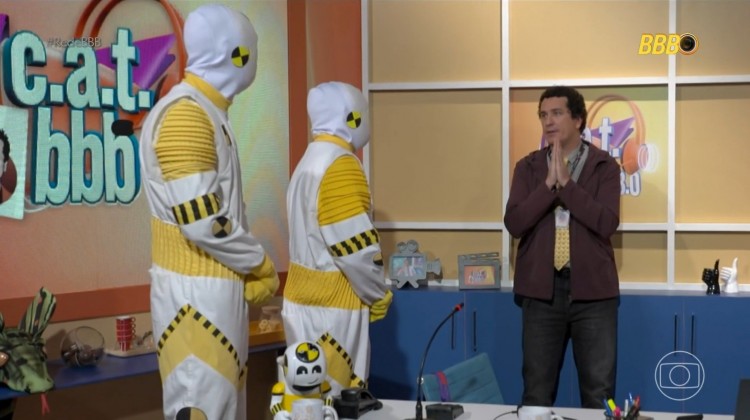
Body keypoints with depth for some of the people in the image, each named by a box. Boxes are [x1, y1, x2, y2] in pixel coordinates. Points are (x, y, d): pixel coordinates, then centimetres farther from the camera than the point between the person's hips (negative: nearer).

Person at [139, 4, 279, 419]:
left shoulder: (208, 113, 15)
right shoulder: (184, 115, -17)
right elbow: (202, 222, -22)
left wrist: (249, 267, 9)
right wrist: (260, 263, -9)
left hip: (216, 286, 10)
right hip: (197, 291, -10)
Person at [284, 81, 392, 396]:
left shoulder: (310, 161, 13)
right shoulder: (340, 165, -16)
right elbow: (356, 247, -21)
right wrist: (379, 295, -6)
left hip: (307, 299, 9)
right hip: (331, 306, -9)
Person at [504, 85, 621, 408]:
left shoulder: (604, 166, 1)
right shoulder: (528, 167, 6)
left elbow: (607, 223, -13)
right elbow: (514, 223, -6)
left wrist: (566, 182, -15)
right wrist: (549, 183, -14)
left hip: (592, 289, -1)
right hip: (542, 289, 2)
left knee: (599, 392, 3)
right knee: (537, 391, 7)